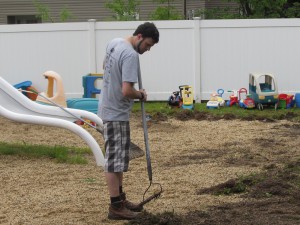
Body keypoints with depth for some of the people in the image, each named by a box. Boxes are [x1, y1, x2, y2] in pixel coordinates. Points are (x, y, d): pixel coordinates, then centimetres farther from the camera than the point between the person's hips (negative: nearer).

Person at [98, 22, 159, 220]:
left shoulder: (114, 43, 7)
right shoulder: (131, 55, -25)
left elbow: (106, 66, 27)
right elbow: (127, 91, -30)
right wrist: (141, 95, -9)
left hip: (109, 108, 10)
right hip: (117, 113, -10)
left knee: (118, 158, 17)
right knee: (115, 159, -5)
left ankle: (120, 198, 25)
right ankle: (116, 206, -1)